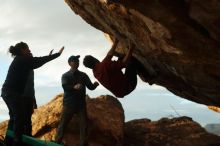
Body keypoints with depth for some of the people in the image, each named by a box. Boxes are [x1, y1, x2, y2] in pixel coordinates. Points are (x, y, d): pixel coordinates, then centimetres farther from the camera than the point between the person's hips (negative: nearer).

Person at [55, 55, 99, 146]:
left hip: (81, 104, 3)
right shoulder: (65, 75, 1)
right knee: (63, 124, -1)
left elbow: (90, 87, 3)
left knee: (84, 125, -1)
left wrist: (95, 85, -21)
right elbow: (65, 87, -17)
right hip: (69, 104, -3)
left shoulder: (83, 75, 10)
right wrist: (74, 87, -38)